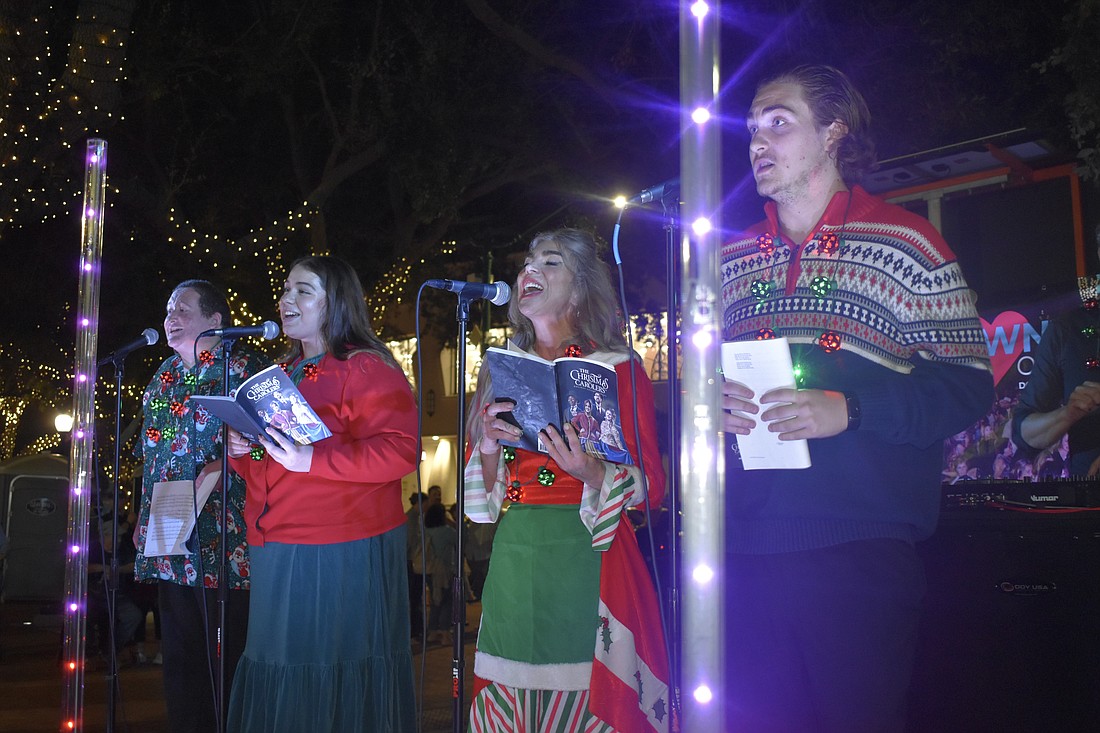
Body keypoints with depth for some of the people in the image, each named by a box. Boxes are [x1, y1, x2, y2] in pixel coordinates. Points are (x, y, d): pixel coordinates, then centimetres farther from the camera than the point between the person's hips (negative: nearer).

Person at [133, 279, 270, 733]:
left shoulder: (242, 367, -5)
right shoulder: (165, 373, 18)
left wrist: (216, 470, -23)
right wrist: (144, 516, 18)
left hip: (220, 537, -7)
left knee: (227, 651, -3)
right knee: (179, 650, 13)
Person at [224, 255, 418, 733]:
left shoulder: (365, 368, -8)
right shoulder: (283, 373, 18)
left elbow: (398, 452, -21)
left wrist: (309, 459, -25)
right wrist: (241, 450, 4)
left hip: (343, 555, -8)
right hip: (278, 553, 8)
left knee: (337, 677, -1)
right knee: (281, 681, 12)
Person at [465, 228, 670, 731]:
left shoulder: (617, 368, 0)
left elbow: (652, 483, -4)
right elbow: (482, 490, 16)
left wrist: (590, 473, -22)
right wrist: (488, 447, -5)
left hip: (586, 557, -4)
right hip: (514, 554, 5)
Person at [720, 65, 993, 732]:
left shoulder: (903, 242, 2)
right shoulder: (728, 260, 15)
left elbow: (969, 386, -3)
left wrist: (848, 409, -16)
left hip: (861, 553, -4)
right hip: (744, 553, 4)